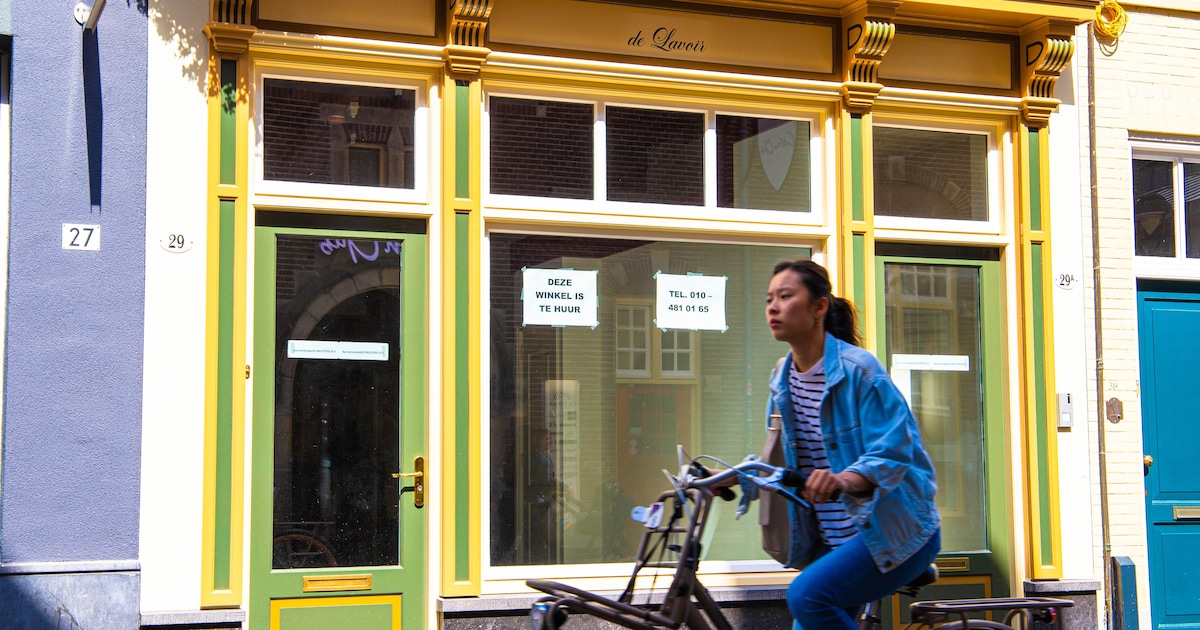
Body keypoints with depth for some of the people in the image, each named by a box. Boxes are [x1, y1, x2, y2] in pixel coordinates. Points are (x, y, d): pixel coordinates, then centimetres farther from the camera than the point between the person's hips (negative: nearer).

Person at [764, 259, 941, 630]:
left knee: (807, 594, -26)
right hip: (834, 539, 7)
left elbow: (891, 455, -22)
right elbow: (779, 460, 12)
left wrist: (843, 480, -40)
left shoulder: (858, 369, -15)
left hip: (894, 531, -7)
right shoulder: (783, 378, 5)